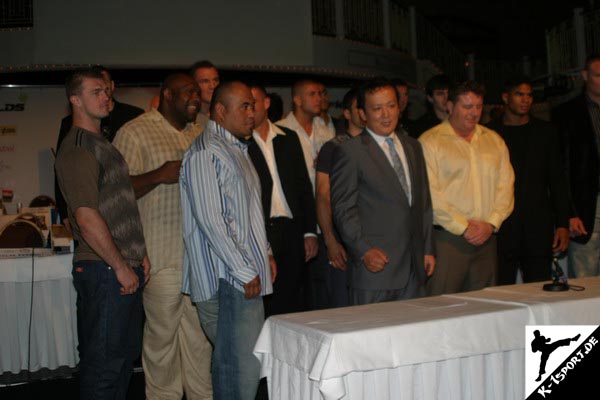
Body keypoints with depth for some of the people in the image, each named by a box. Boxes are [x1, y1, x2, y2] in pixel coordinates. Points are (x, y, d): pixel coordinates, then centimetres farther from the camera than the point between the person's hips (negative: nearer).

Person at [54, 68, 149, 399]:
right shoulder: (76, 151, -14)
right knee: (103, 361, 0)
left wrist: (139, 256, 16)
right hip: (103, 272, -10)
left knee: (125, 353, 17)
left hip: (125, 271, 10)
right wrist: (121, 266, -16)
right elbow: (87, 218, -21)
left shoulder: (103, 145, 18)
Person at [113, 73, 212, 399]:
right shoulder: (135, 132, -4)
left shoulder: (198, 134, 18)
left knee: (201, 335, 11)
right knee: (162, 336, 2)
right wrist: (158, 175, -21)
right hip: (164, 255, -6)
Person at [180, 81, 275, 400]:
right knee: (240, 367, -8)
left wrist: (264, 252, 17)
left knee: (231, 362, 13)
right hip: (228, 279, -9)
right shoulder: (205, 153, -11)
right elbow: (210, 220, -17)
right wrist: (245, 271, -15)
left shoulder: (236, 150, 20)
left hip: (248, 275, 9)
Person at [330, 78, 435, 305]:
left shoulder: (413, 147, 16)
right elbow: (343, 208, -8)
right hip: (375, 266, -6)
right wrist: (364, 251, -17)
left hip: (414, 267, 6)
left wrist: (428, 250, 14)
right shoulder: (349, 152, -4)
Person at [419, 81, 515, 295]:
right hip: (446, 238, -5)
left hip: (486, 238, 5)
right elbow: (430, 193, -9)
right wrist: (463, 227, -11)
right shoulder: (430, 141, -1)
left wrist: (491, 223, -5)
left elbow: (505, 185, 10)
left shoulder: (494, 140, 16)